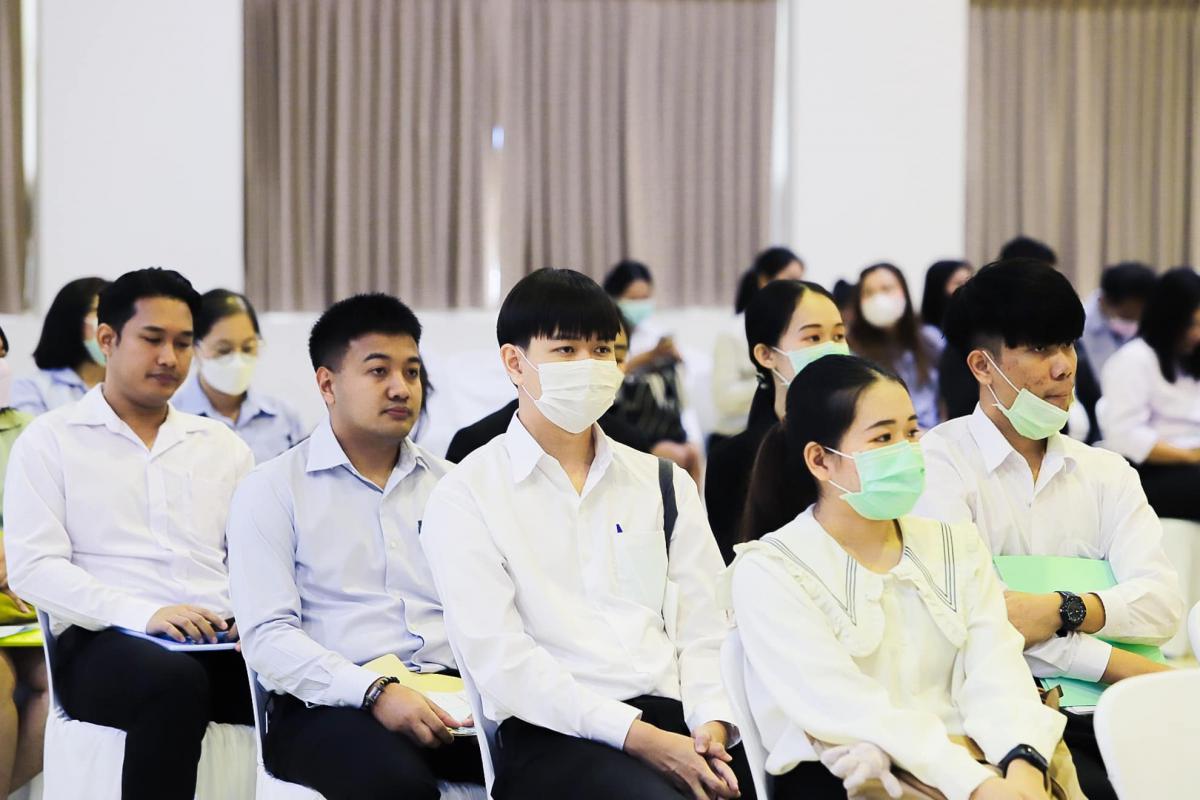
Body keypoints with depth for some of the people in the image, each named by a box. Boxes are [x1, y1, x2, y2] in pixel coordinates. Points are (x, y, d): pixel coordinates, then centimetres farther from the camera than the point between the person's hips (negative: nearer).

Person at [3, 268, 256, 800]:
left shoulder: (222, 445, 20)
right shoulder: (50, 440, 7)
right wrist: (143, 614, -18)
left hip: (219, 642, 4)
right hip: (102, 642, -3)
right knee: (176, 681, -39)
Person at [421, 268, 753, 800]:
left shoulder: (665, 485, 20)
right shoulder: (465, 497, 5)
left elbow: (703, 629, 13)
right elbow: (498, 656, -6)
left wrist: (711, 724, -9)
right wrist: (637, 736, -14)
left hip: (674, 718, 4)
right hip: (554, 737, -4)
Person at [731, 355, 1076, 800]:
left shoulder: (957, 546, 15)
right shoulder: (768, 571, -1)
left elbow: (996, 671, 1)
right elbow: (847, 712, -13)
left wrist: (1023, 762, -21)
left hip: (968, 761, 4)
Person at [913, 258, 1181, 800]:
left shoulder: (1107, 473, 17)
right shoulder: (939, 460, 2)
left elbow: (1161, 605, 2)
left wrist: (1061, 610, -17)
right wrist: (1119, 667, -11)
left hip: (1098, 713, 5)